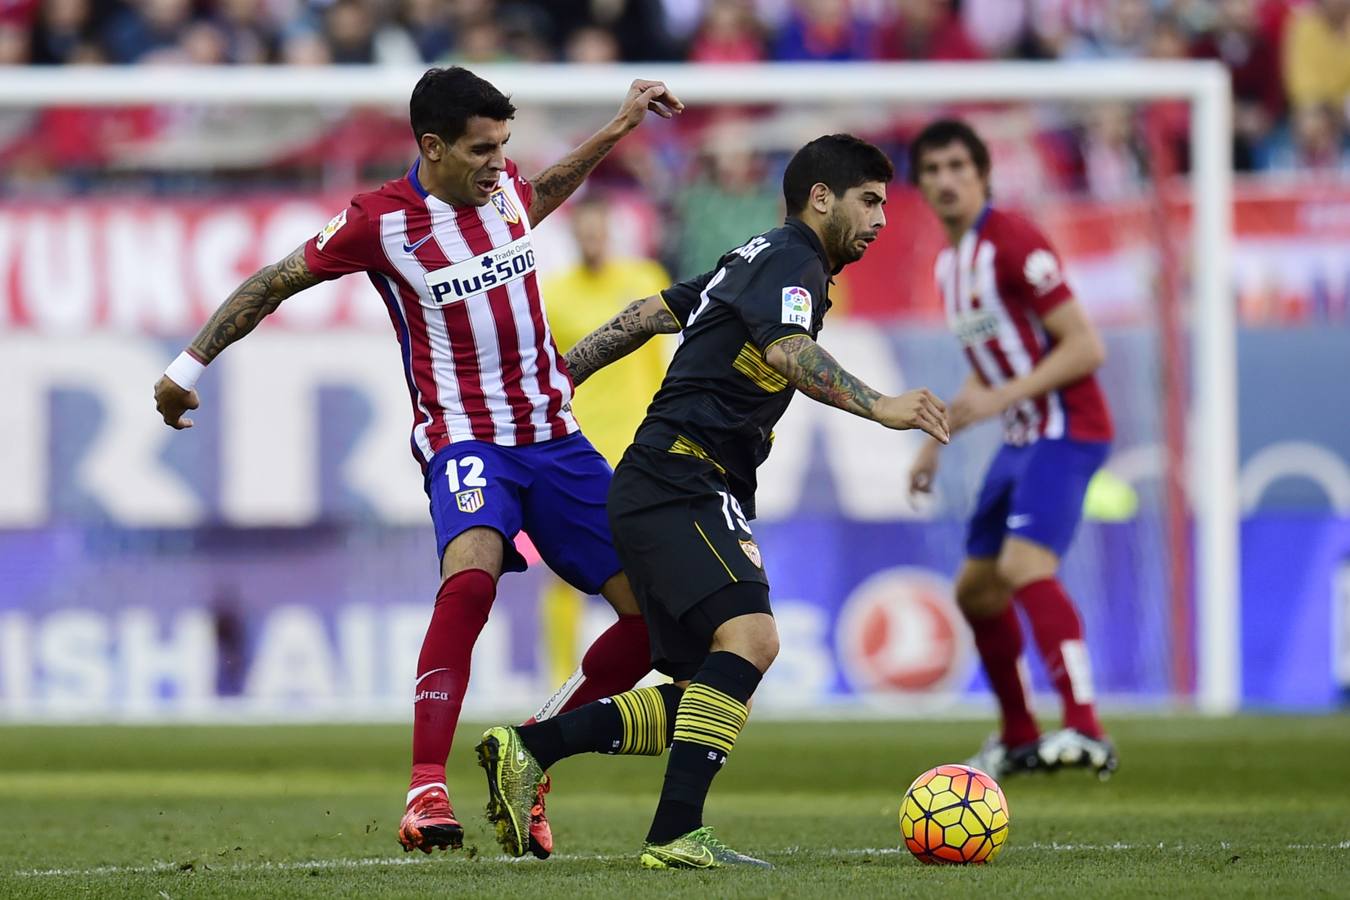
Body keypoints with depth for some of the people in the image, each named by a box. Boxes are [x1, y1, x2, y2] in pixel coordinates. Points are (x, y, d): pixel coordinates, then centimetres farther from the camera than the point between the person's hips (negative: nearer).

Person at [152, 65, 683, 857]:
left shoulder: (506, 188, 5)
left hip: (554, 437, 6)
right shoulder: (380, 222, -11)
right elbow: (272, 285, 1)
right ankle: (426, 792, -38)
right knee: (471, 575, -36)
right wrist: (189, 367, 4)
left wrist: (621, 127, 31)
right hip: (465, 437, -6)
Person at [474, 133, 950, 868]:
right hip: (679, 482, -10)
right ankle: (675, 835, -36)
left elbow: (648, 314, 29)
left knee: (703, 703, 4)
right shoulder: (792, 261, -6)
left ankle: (527, 750, 3)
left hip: (660, 491, 10)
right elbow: (787, 351, -26)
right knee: (749, 635, -28)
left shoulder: (755, 259, 24)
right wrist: (879, 408, -35)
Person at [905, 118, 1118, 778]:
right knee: (976, 589, 13)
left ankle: (1086, 731, -34)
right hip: (1021, 440, 10)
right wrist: (938, 439, 21)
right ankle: (1017, 738, 28)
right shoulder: (951, 263, 13)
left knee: (1025, 566, -27)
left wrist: (1002, 396, -25)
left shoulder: (1012, 243, -15)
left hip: (1065, 431, -10)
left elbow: (1085, 347, -19)